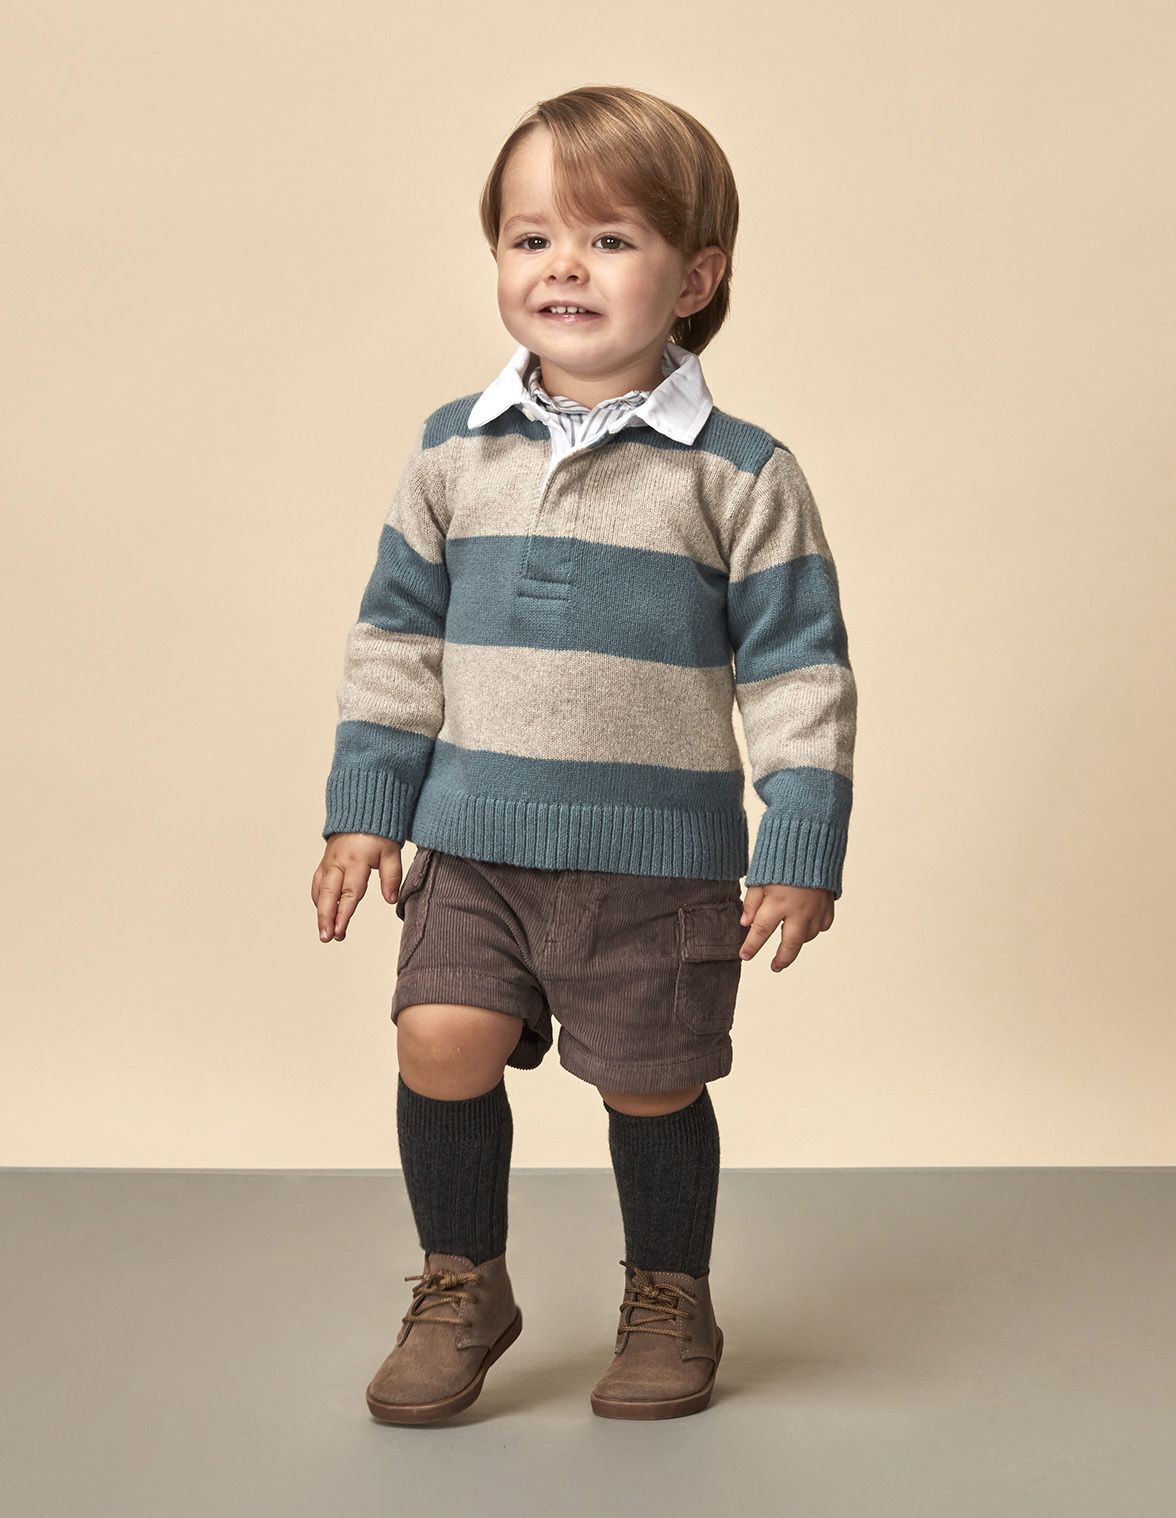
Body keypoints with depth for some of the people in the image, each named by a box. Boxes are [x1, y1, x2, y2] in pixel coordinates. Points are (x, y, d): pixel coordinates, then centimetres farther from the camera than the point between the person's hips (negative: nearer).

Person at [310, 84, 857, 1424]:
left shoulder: (737, 473, -5)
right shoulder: (453, 452, 4)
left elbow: (798, 670, -3)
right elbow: (396, 639, 11)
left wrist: (801, 851, -6)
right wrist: (365, 807, 8)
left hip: (660, 857, -2)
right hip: (476, 837, 3)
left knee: (650, 1084, 6)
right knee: (442, 1040, -9)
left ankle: (669, 1302, 31)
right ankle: (462, 1287, 15)